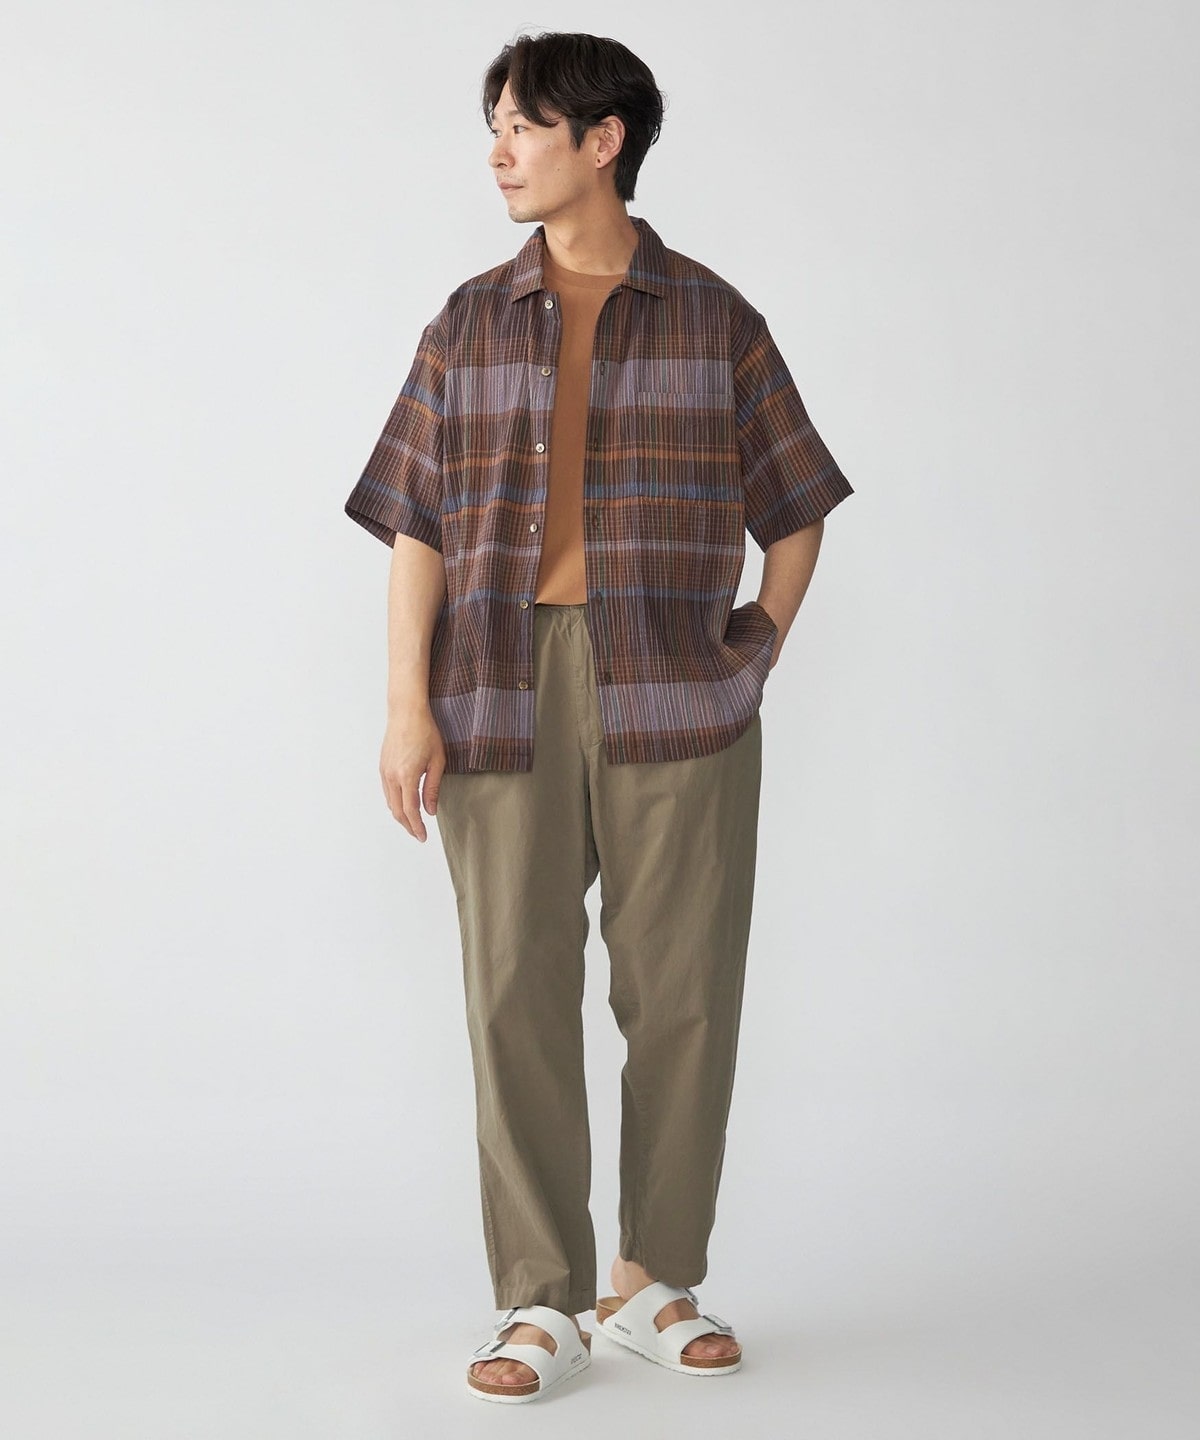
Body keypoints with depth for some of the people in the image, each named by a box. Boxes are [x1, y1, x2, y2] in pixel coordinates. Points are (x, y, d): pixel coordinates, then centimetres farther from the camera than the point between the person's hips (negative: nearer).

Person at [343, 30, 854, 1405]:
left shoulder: (712, 318, 7)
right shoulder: (469, 324, 10)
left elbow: (794, 512, 14)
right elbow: (417, 527, 5)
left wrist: (757, 654, 5)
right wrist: (407, 706, -3)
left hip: (676, 700, -1)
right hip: (504, 693, 1)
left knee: (682, 990, 3)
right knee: (517, 992, 0)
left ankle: (655, 1281, 18)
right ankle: (539, 1303, 9)